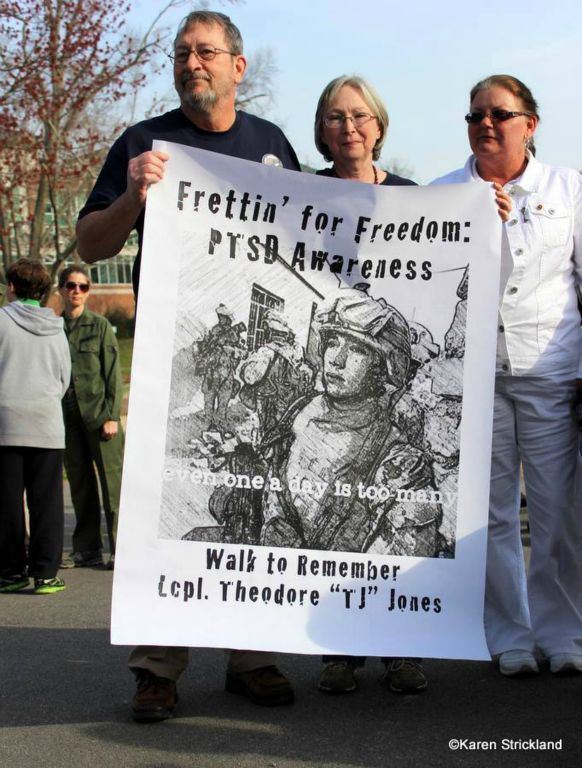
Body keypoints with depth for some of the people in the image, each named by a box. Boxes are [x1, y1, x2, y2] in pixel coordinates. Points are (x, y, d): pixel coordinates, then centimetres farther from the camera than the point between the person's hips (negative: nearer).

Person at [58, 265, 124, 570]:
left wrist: (112, 415, -9)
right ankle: (87, 549, 16)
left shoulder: (100, 325, 1)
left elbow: (113, 372, -2)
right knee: (79, 483, 8)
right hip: (68, 415, 4)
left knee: (111, 480, -5)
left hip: (98, 413, -4)